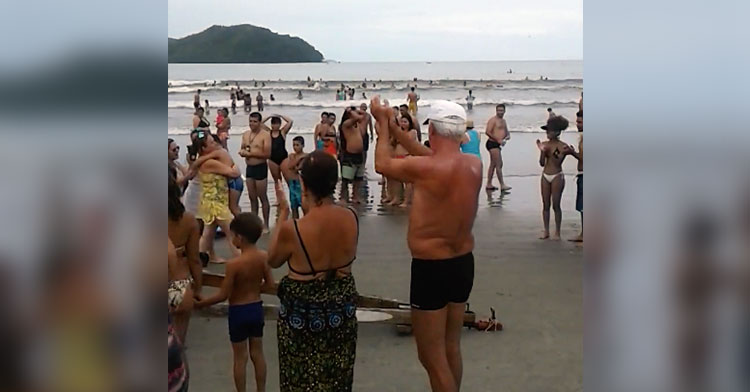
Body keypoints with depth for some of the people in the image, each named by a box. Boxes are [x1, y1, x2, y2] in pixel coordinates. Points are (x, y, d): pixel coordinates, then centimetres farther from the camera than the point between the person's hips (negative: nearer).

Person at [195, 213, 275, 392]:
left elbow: (223, 295, -19)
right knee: (257, 353, 17)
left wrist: (200, 303, -6)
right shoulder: (264, 257, -8)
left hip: (238, 311, -5)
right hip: (256, 308, 5)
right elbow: (270, 284, -1)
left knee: (240, 357, 9)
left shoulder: (234, 264, -24)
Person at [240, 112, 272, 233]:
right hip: (249, 167, 7)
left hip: (260, 167, -7)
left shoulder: (265, 135, -11)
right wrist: (242, 151, -4)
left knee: (263, 197, -1)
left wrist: (251, 153, -18)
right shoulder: (245, 134, 11)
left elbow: (267, 154, -18)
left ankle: (266, 225, 5)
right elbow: (242, 149, 20)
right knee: (252, 197, 12)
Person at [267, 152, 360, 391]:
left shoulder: (292, 229, -25)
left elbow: (273, 261, -5)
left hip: (302, 314, -4)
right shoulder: (351, 218, -13)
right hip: (341, 308, 4)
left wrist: (283, 213, -3)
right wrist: (311, 211, 10)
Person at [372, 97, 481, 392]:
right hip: (463, 263, 7)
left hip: (431, 269, -7)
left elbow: (382, 164, -4)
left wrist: (383, 124, 10)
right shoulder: (474, 165, -4)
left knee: (432, 357, 6)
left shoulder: (426, 169, -23)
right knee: (451, 348, 24)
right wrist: (394, 129, 16)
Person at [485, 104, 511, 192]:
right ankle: (502, 185, -12)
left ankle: (489, 184, 19)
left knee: (493, 164, 13)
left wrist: (508, 135, 3)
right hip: (492, 143, -10)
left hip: (497, 144, 10)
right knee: (499, 164, -12)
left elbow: (506, 131, 28)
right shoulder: (493, 120, -10)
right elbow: (487, 132, -19)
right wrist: (498, 140, -22)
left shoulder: (503, 121, 18)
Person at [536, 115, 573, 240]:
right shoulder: (545, 144, 3)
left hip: (557, 176, -5)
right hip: (545, 176, 5)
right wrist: (542, 151, -12)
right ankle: (546, 231, 16)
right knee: (545, 205, 8)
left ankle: (557, 232, 10)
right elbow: (542, 163, 1)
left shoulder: (562, 146, -9)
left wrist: (563, 153, -27)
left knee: (556, 205, 1)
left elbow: (558, 163, -13)